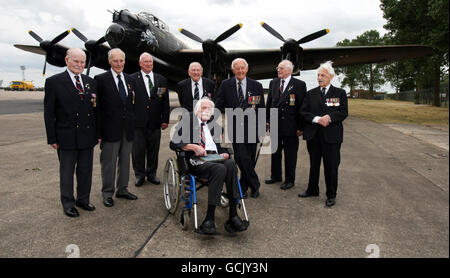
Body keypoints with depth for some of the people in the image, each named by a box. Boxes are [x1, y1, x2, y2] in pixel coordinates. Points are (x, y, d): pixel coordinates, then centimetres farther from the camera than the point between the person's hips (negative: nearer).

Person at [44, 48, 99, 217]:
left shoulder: (91, 83, 9)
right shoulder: (54, 82, -4)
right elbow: (49, 113, -5)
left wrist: (98, 133, 7)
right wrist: (52, 138, -8)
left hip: (88, 136, 4)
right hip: (67, 137, -4)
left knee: (85, 171, 14)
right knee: (67, 172, 10)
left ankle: (83, 199, 31)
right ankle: (68, 203, 25)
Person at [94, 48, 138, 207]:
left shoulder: (130, 80, 12)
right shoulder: (101, 79, -5)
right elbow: (97, 105, -8)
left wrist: (133, 125, 7)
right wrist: (99, 129, -12)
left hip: (128, 129, 5)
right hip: (110, 129, -5)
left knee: (125, 161, 14)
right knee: (108, 163, 4)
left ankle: (122, 189, 29)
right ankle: (107, 193, 18)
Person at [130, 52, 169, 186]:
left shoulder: (161, 80, 10)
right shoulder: (132, 79, 1)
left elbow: (165, 101, 9)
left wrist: (165, 119, 4)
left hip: (155, 122, 3)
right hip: (138, 121, -2)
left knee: (153, 150, 10)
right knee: (138, 150, 5)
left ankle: (152, 173, 25)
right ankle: (139, 175, 19)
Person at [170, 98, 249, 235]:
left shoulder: (214, 126, 27)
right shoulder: (188, 121, 13)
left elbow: (225, 148, 25)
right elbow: (173, 144, 2)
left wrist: (225, 154, 0)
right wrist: (194, 146, -12)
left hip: (216, 158, 4)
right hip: (196, 160, -4)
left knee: (231, 163, -31)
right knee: (220, 169, -35)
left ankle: (233, 216, -30)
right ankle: (210, 219, -32)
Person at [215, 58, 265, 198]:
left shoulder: (256, 85, 6)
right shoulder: (225, 85, 4)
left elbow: (262, 108, 7)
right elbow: (219, 105, 7)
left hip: (251, 128, 2)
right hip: (235, 128, -1)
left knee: (250, 159, 7)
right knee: (242, 158, -12)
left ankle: (243, 187, 25)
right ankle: (254, 184, 8)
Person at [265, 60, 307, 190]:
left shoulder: (299, 85, -6)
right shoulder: (273, 83, 9)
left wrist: (300, 127, -10)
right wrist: (267, 120, 7)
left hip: (290, 126, -5)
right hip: (275, 125, 5)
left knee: (290, 155, 6)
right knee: (275, 152, 16)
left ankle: (289, 180, 20)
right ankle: (275, 176, 32)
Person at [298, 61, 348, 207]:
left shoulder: (340, 93, 3)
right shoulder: (311, 94, 9)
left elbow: (344, 112, -3)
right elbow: (303, 112, 2)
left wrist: (329, 117, -20)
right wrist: (316, 119, -15)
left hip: (331, 135, -3)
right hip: (313, 134, 3)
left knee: (331, 166, 2)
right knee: (314, 164, 15)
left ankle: (331, 195, 16)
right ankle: (312, 190, 30)